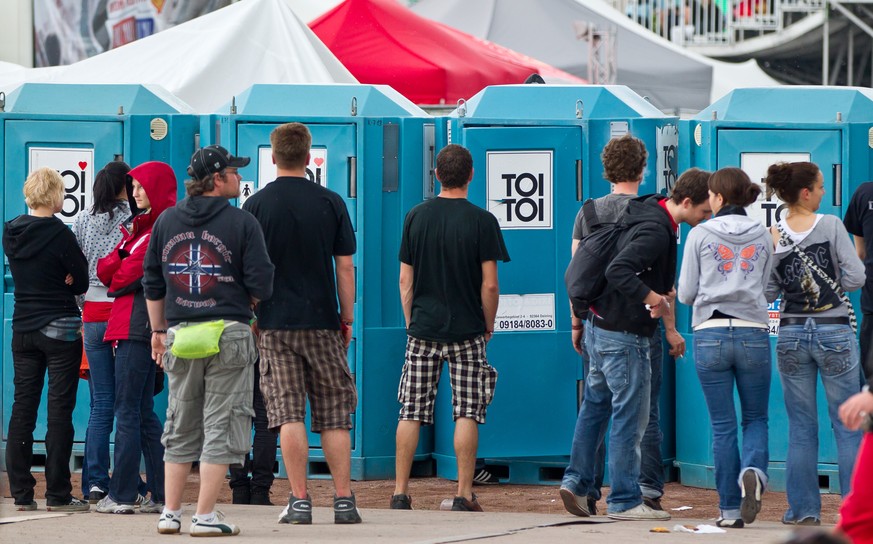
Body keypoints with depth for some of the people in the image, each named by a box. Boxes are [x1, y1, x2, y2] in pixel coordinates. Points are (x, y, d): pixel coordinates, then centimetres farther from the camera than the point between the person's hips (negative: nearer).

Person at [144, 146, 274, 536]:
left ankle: (170, 512, 11)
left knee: (180, 428, 13)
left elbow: (152, 282, 13)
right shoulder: (241, 223, -6)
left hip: (180, 336, 4)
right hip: (229, 335, -4)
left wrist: (158, 330, 21)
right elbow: (261, 284, -7)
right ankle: (205, 516, -3)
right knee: (221, 427, 0)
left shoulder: (167, 220, 8)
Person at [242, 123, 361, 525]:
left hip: (275, 323, -1)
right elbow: (345, 266, 2)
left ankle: (299, 501, -5)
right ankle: (344, 500, 4)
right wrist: (348, 317, 11)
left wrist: (249, 320, 10)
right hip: (322, 322, 1)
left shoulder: (256, 206, -2)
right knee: (334, 415, 7)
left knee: (288, 414, -1)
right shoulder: (330, 203, 0)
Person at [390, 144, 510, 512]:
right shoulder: (482, 221, -6)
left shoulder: (416, 217, 3)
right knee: (466, 413, 0)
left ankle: (400, 493, 4)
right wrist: (488, 326, 5)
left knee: (411, 413, 5)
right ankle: (464, 496, -2)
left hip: (423, 329, 3)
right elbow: (489, 284, -8)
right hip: (467, 330, -3)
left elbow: (405, 280, 5)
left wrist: (411, 322, 14)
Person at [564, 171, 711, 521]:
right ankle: (624, 501, 1)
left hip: (600, 326, 10)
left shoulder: (652, 217, 9)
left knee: (595, 406, 20)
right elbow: (618, 271, -33)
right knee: (630, 417, -3)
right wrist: (653, 297, -30)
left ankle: (579, 482, 27)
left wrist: (663, 290, 7)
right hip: (625, 336, -10)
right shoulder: (656, 230, -22)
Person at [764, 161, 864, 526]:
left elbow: (767, 293, -1)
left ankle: (803, 508, 8)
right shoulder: (831, 226, -9)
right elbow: (856, 277, -11)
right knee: (847, 426, 4)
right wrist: (831, 287, 7)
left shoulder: (772, 237, -1)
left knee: (801, 427, 9)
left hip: (792, 334, 3)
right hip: (834, 331, -3)